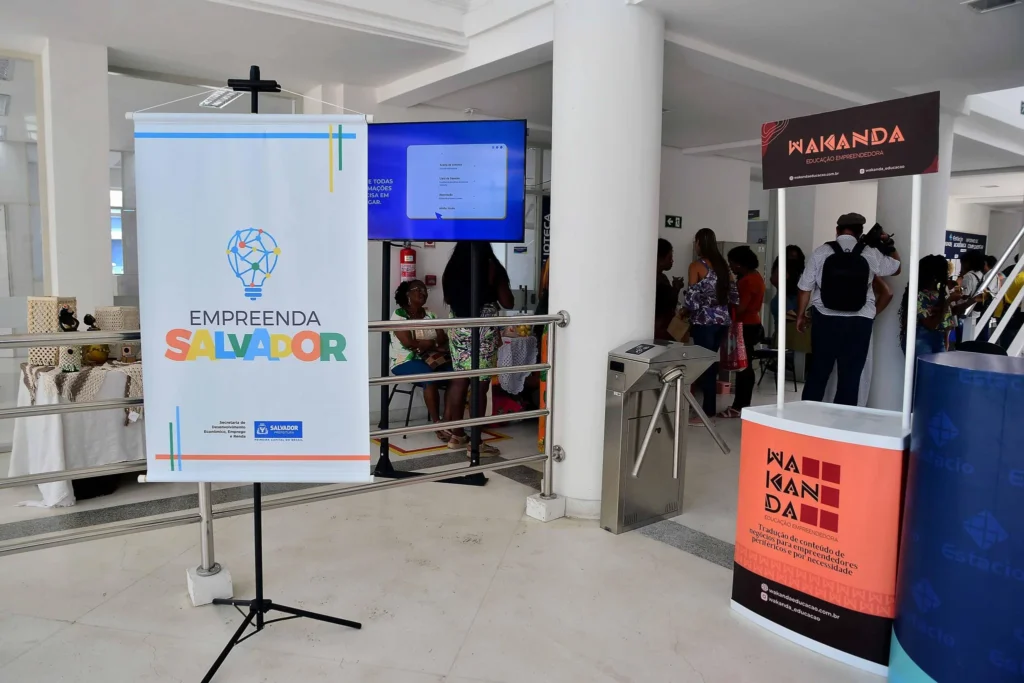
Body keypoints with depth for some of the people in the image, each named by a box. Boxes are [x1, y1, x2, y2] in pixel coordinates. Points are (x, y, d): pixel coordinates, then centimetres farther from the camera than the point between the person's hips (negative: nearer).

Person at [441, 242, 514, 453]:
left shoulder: (453, 268, 3)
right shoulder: (491, 268, -10)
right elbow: (508, 303, -5)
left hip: (458, 331, 5)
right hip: (483, 333, -5)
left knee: (459, 382, 12)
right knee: (479, 386, -1)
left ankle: (457, 435, 20)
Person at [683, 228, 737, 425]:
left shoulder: (696, 266, -8)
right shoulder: (722, 265, 10)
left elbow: (691, 298, -13)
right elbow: (734, 296, 10)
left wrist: (685, 310, 6)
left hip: (704, 321, -6)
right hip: (722, 319, 6)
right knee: (711, 362, 14)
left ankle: (707, 412, 1)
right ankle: (710, 407, 19)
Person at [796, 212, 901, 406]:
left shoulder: (821, 252, -3)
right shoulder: (871, 254, 1)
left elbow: (805, 287, -1)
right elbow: (896, 267, 20)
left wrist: (801, 315, 11)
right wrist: (888, 243, 32)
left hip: (826, 320, 0)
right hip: (858, 323, 0)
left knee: (818, 371, 9)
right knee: (850, 376, 7)